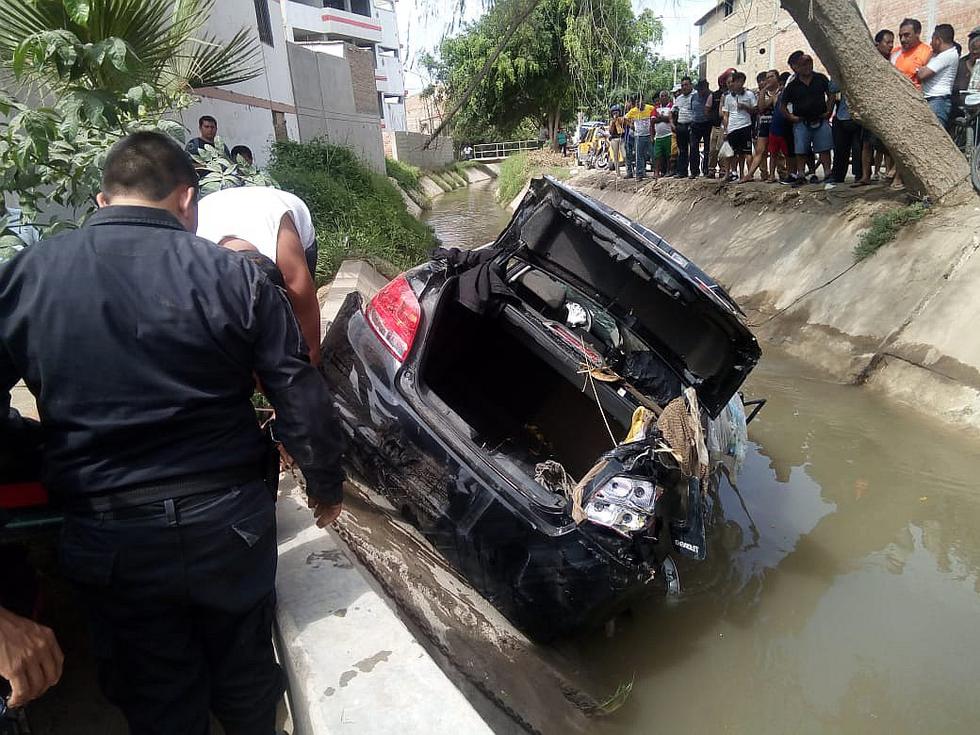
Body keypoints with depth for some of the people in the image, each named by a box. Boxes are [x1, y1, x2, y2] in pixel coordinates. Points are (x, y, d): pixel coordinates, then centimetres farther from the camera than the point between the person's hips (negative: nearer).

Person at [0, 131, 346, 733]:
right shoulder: (233, 275, -10)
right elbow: (304, 402, -9)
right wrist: (327, 486, 7)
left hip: (106, 541, 1)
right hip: (230, 522, 0)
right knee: (244, 675, 24)